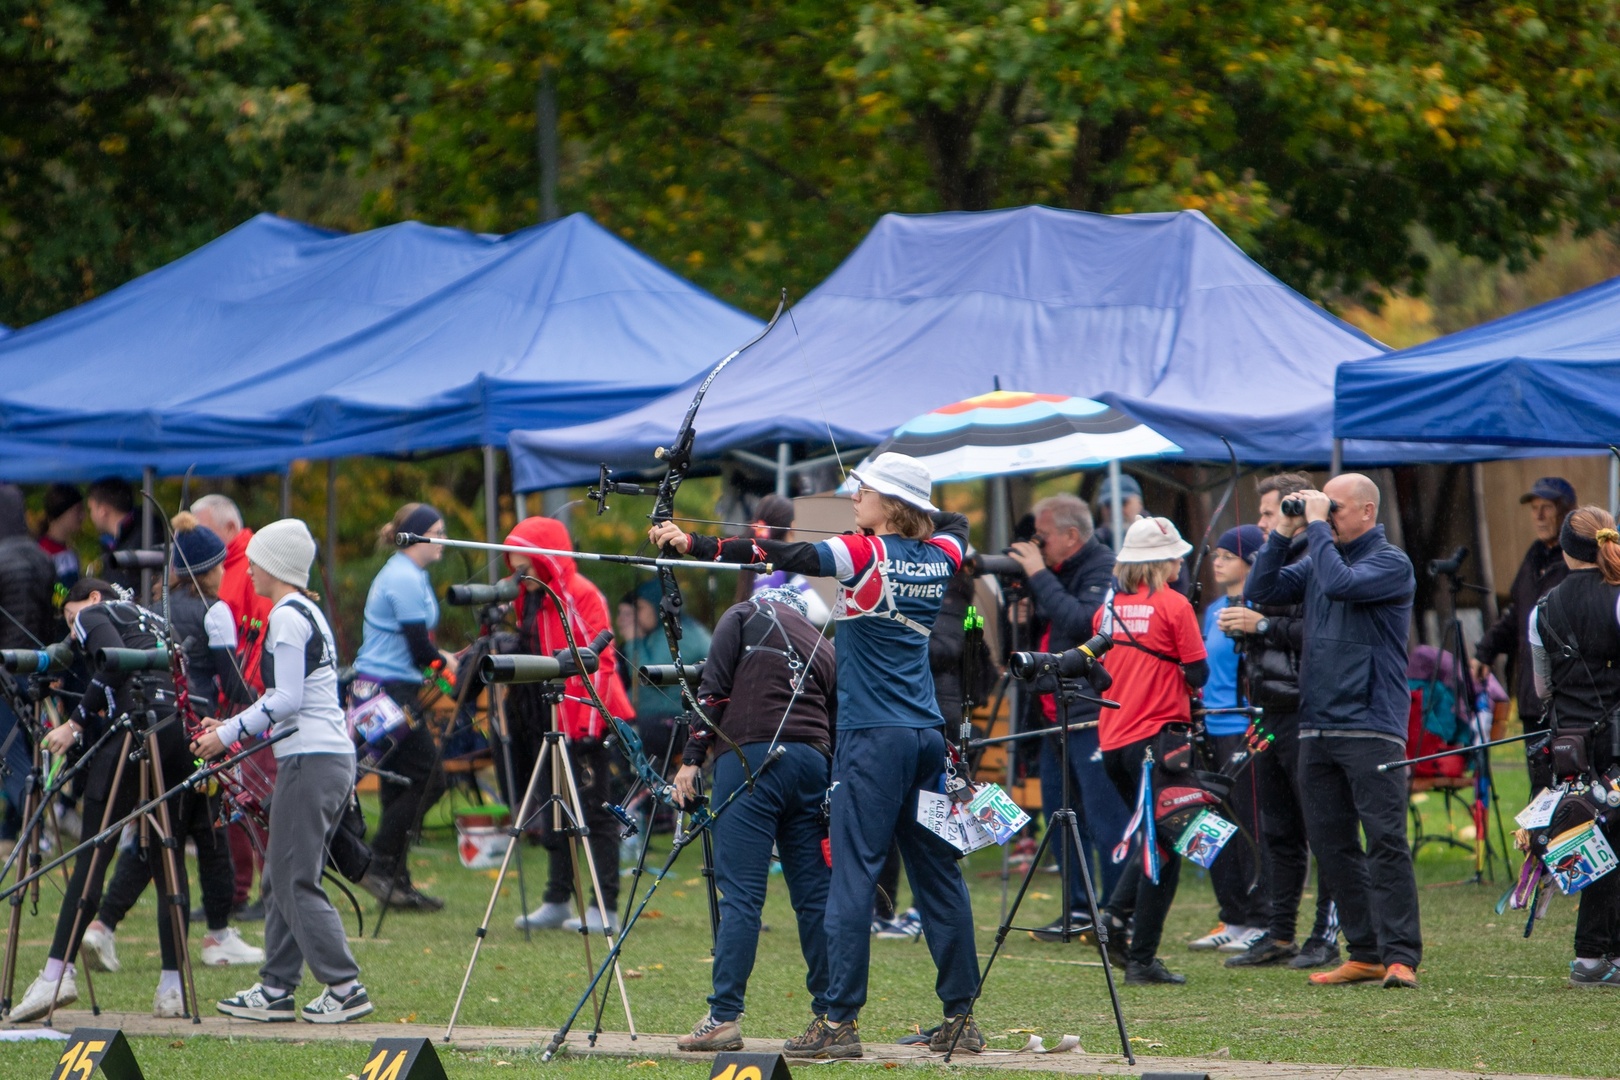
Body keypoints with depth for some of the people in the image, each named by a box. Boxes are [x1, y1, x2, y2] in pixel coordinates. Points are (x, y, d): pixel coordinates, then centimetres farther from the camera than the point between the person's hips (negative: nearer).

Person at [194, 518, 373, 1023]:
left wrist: (229, 733, -10)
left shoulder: (286, 616, -11)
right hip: (333, 755, 10)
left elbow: (286, 699, -17)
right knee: (281, 877, 12)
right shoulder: (310, 613, 19)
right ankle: (277, 989, 12)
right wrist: (235, 727, 19)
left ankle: (346, 988, -8)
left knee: (295, 881, -6)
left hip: (310, 761, -10)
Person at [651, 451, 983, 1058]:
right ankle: (960, 1018, 13)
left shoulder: (868, 554, -10)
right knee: (938, 874, 10)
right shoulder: (939, 557, 8)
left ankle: (840, 1022, -11)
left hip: (873, 736, -7)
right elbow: (955, 523, 33)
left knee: (853, 876, -8)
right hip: (926, 735, 7)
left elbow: (790, 557, -21)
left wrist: (693, 545, -24)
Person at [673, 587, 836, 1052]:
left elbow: (713, 690, 0)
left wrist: (692, 757, -1)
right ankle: (832, 1017, 8)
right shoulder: (824, 647, 24)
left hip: (752, 757, -5)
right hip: (813, 763, 5)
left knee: (740, 893, -9)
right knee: (815, 894, 8)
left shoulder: (744, 617, 12)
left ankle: (723, 1018, -12)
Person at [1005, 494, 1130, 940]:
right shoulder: (1059, 572, 17)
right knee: (1061, 815, 11)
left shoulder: (1103, 569, -9)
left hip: (1092, 714, -10)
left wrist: (1039, 576, -16)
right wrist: (1020, 613, 4)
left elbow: (1081, 622, -24)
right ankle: (1080, 909, 18)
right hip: (1056, 714, 10)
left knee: (1104, 818, -8)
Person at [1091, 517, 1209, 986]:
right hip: (1158, 733, -6)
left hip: (1112, 740, 6)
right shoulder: (1173, 605, -9)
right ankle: (1142, 960, -2)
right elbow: (1198, 674, -7)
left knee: (1152, 837, 23)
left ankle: (1116, 916, 5)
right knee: (1163, 847, 1)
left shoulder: (1109, 604, 7)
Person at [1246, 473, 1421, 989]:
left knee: (1385, 840, -10)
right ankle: (1365, 953, 13)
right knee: (1331, 843, 7)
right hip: (1317, 725, 8)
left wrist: (1316, 526, -12)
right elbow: (1262, 590, 11)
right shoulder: (1318, 558, 16)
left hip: (1372, 727, -8)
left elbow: (1340, 584, -22)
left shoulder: (1391, 563, -5)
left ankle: (1400, 956, -12)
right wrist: (1284, 533, 2)